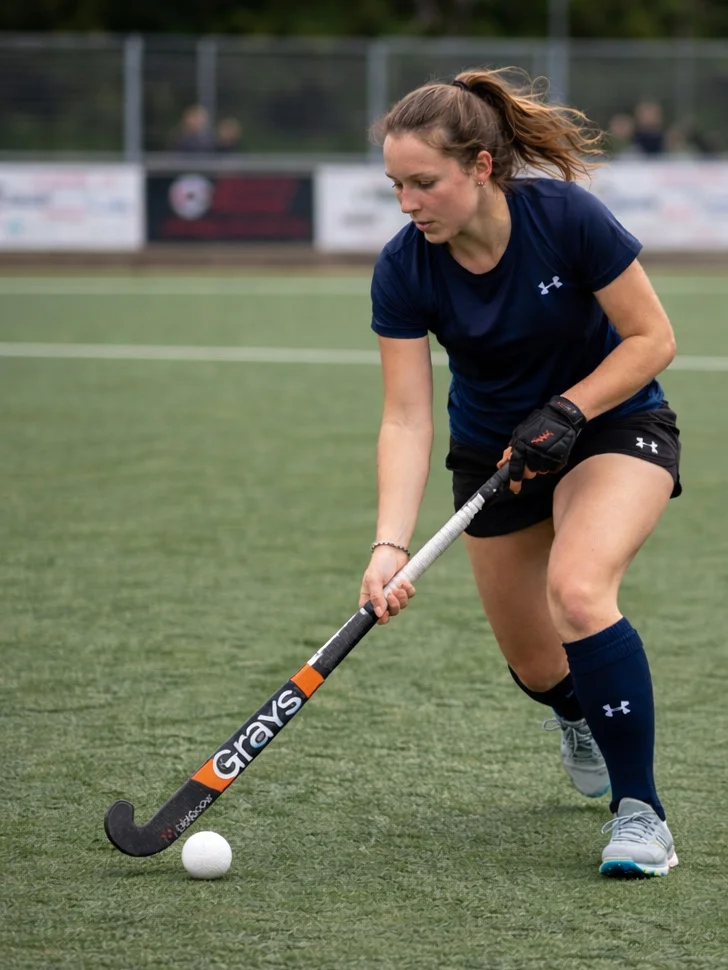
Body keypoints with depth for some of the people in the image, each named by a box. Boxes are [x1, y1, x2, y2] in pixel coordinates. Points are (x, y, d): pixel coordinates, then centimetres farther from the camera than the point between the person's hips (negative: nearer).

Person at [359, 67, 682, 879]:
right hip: (493, 448, 4)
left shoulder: (566, 217, -27)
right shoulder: (403, 270, -20)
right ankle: (582, 718, 48)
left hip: (613, 421, -4)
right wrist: (390, 546, -33)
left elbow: (652, 338, -18)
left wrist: (565, 410, -29)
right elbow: (406, 419, -22)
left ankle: (641, 812, -21)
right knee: (535, 665, 8)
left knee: (577, 590, -31)